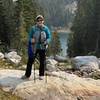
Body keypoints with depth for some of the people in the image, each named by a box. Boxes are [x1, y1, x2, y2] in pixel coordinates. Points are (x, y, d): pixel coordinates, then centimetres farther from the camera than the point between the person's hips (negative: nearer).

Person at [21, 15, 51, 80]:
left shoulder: (46, 28, -1)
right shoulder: (33, 28, -1)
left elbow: (49, 37, 1)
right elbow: (30, 37, 3)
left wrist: (46, 42, -19)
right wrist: (31, 40, -19)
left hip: (42, 47, 0)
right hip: (34, 47, 0)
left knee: (42, 61, 9)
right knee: (30, 60, 2)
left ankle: (41, 75, 24)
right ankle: (27, 74, 13)